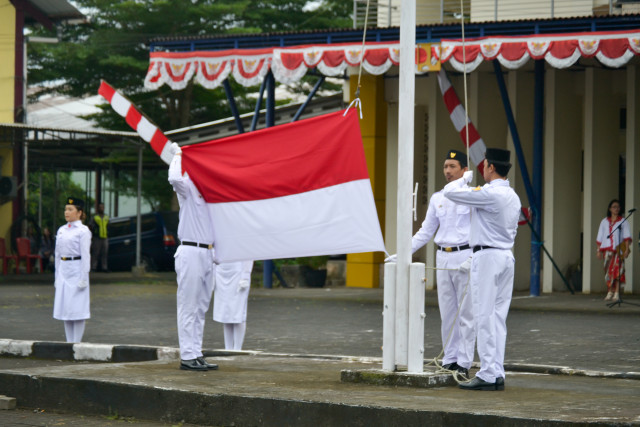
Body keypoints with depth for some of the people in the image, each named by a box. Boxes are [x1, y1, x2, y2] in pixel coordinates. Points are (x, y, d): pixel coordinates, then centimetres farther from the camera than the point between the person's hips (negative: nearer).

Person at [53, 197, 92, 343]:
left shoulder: (83, 231, -7)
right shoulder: (61, 230, 12)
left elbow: (85, 255, -10)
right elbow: (58, 254, 16)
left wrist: (84, 278, -14)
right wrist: (57, 276, 13)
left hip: (77, 271, -7)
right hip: (63, 271, 7)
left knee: (77, 309, -4)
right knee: (64, 309, 7)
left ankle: (77, 343, 0)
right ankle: (69, 343, 13)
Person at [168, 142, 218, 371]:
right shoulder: (187, 187, -6)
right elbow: (174, 178, -26)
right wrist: (177, 154, -14)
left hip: (207, 254, 8)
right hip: (191, 252, -8)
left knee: (201, 308, 10)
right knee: (188, 307, -6)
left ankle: (196, 355, 14)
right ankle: (187, 356, -5)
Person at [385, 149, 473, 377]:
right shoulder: (437, 199, 13)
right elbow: (425, 232, 18)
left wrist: (473, 260, -20)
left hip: (464, 256, -5)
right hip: (443, 258, 6)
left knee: (466, 313, -5)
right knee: (447, 313, 7)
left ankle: (464, 363, -3)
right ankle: (449, 360, 12)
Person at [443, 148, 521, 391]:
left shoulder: (489, 193, -15)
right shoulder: (513, 196, 14)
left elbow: (450, 192, -14)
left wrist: (465, 179, 7)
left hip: (487, 256, -9)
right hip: (506, 255, 9)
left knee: (484, 316, -7)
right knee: (498, 316, 9)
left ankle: (488, 375, -9)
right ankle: (497, 374, 9)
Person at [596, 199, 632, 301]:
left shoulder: (623, 221, 7)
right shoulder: (604, 222, 14)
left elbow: (627, 236, 1)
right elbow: (599, 238, 15)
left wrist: (627, 249, -10)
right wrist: (598, 250, 8)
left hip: (619, 250, -2)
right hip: (607, 249, 2)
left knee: (617, 270, -8)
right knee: (608, 271, 0)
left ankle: (617, 293, -7)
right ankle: (610, 293, 6)